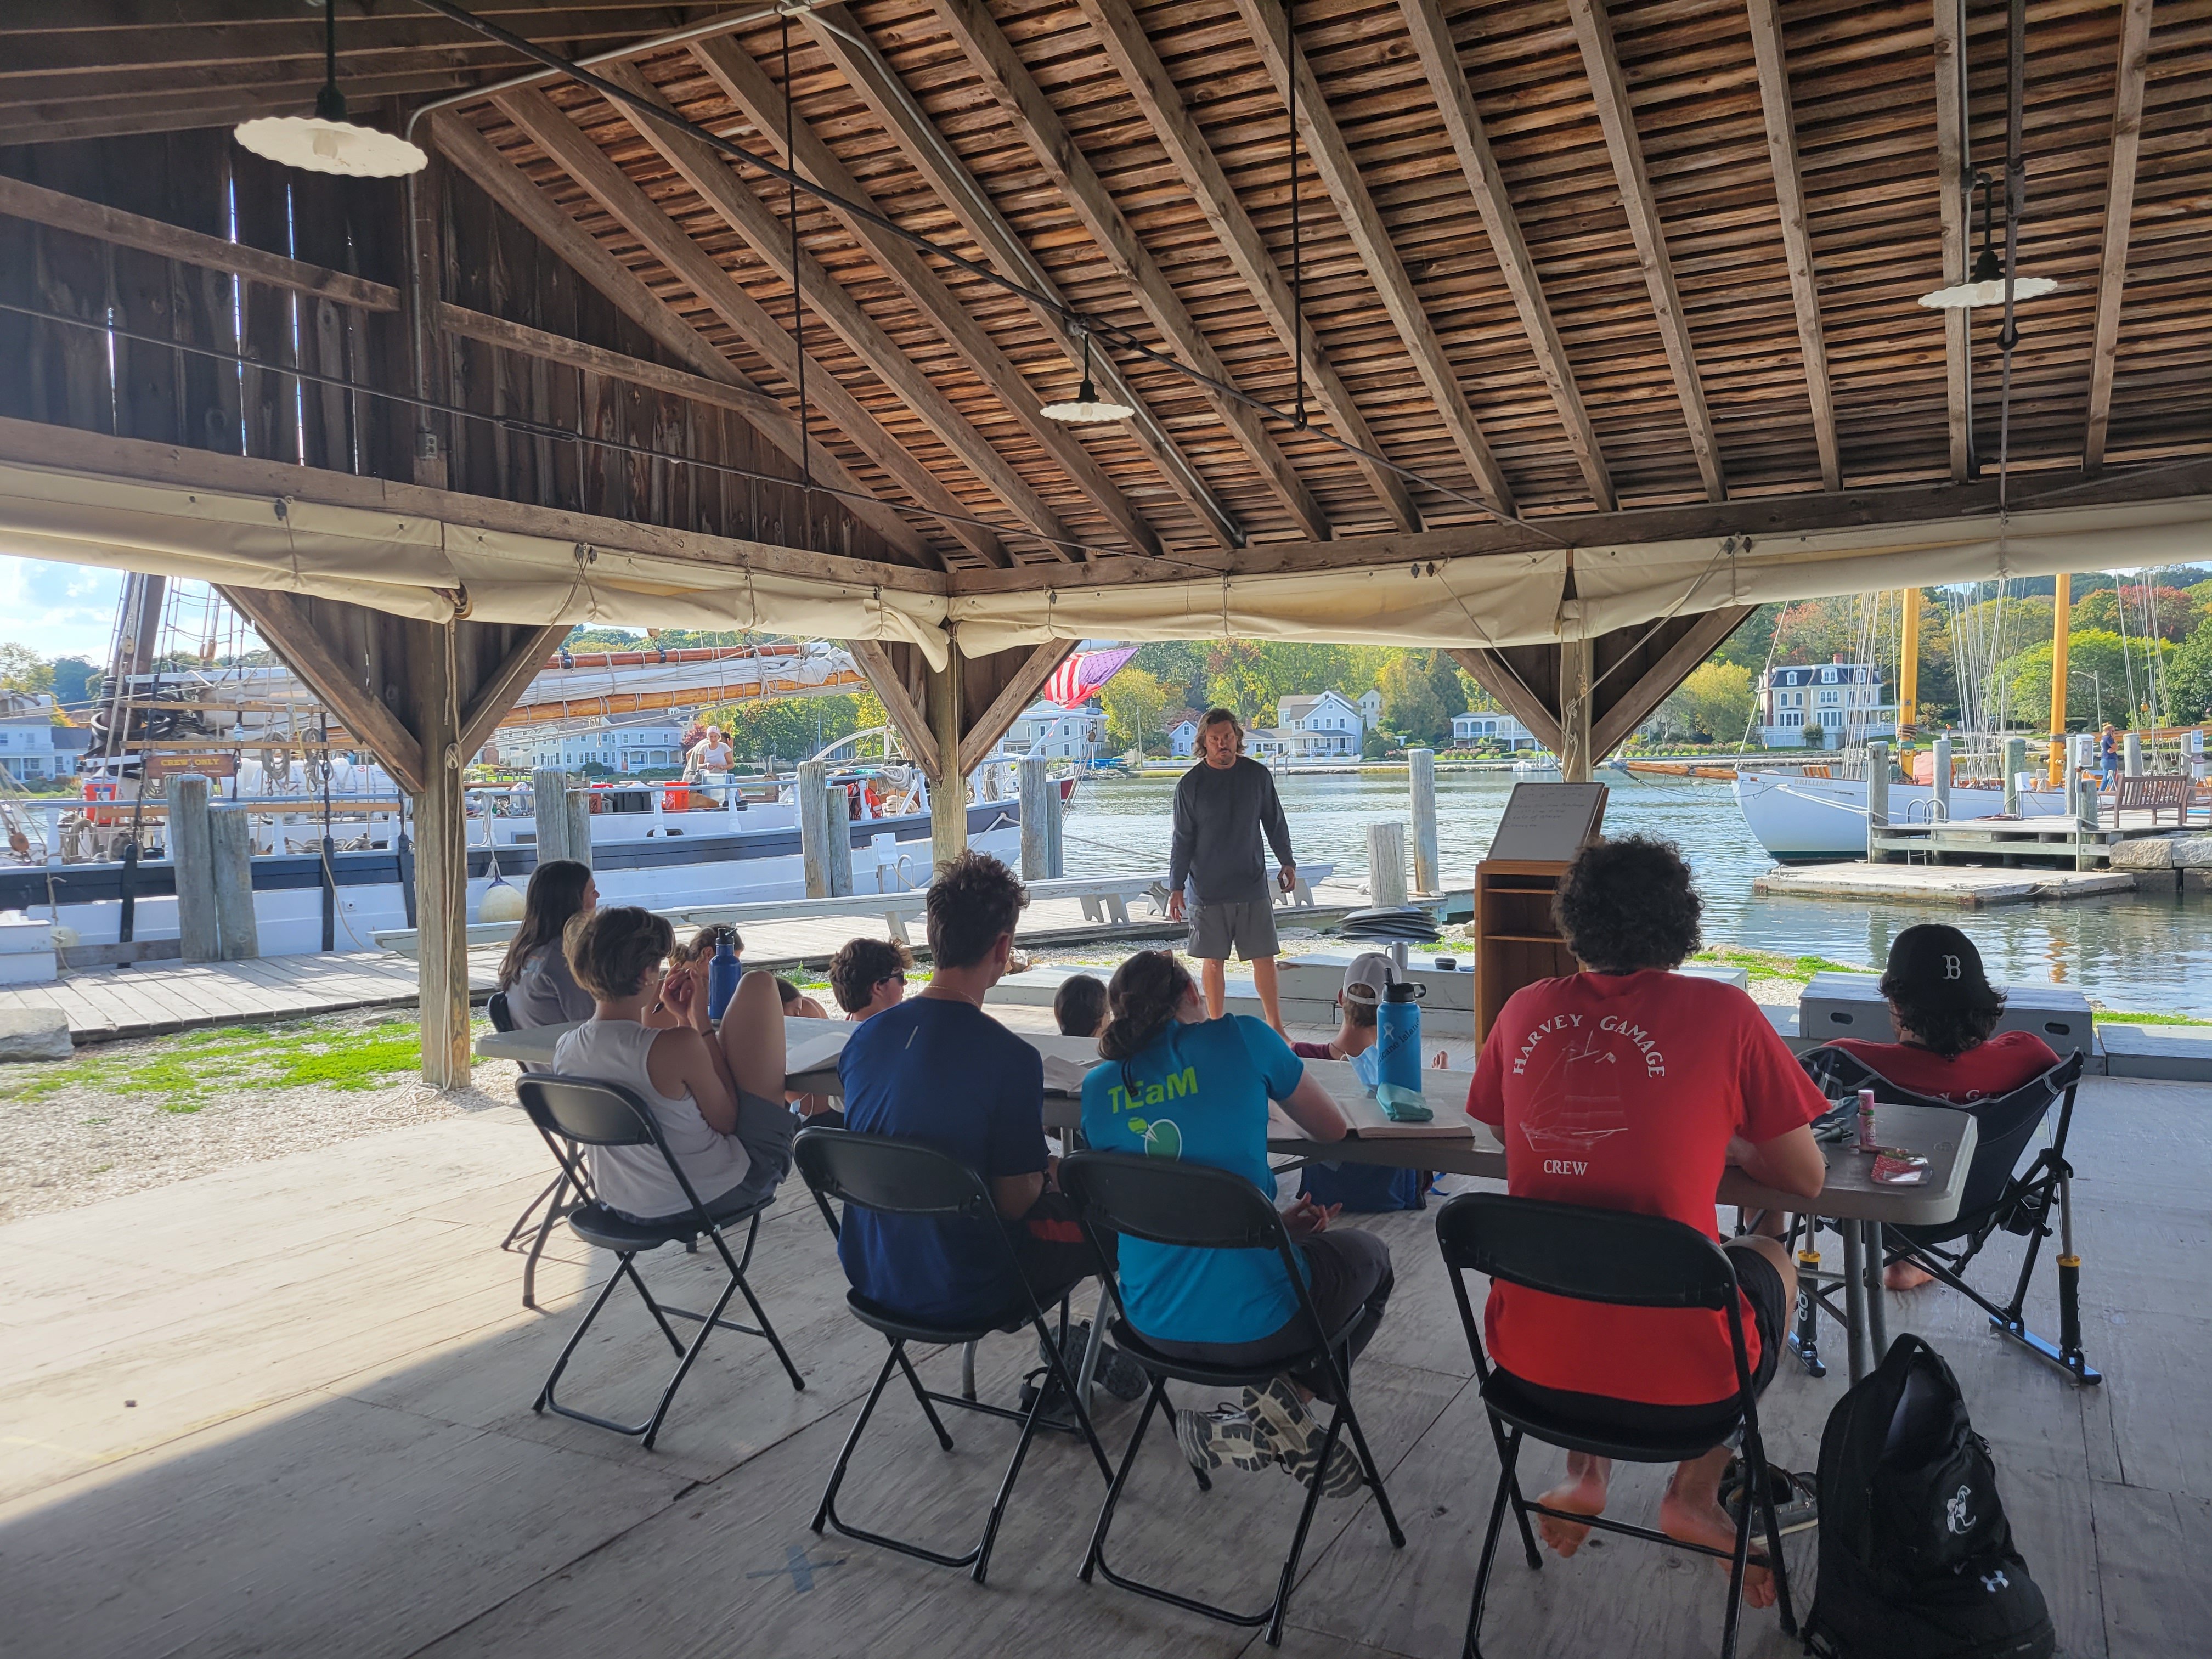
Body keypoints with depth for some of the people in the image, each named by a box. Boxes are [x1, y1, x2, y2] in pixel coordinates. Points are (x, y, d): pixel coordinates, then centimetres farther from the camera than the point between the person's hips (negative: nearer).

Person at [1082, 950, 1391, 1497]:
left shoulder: (1099, 1089, 3)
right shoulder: (1242, 1039, -7)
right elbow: (1337, 1133, 6)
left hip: (1154, 1324, 5)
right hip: (1252, 1325, -4)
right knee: (1370, 1255, 27)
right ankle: (1289, 1398, 8)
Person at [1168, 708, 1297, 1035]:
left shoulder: (1258, 775, 3)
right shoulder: (1191, 784, -2)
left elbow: (1275, 823, 14)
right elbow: (1182, 840, 1)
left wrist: (1287, 862, 5)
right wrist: (1176, 887, -3)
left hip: (1253, 886, 1)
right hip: (1209, 889, -1)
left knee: (1264, 958, 3)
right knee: (1214, 962, 4)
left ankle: (1276, 1027, 15)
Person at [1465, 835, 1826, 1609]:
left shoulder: (1526, 1010, 1)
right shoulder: (1722, 1012, -8)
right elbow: (1807, 1180, 2)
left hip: (1530, 1365, 3)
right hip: (1677, 1379, -3)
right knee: (1772, 1260, 30)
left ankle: (1584, 1472, 25)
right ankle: (1695, 1491, 21)